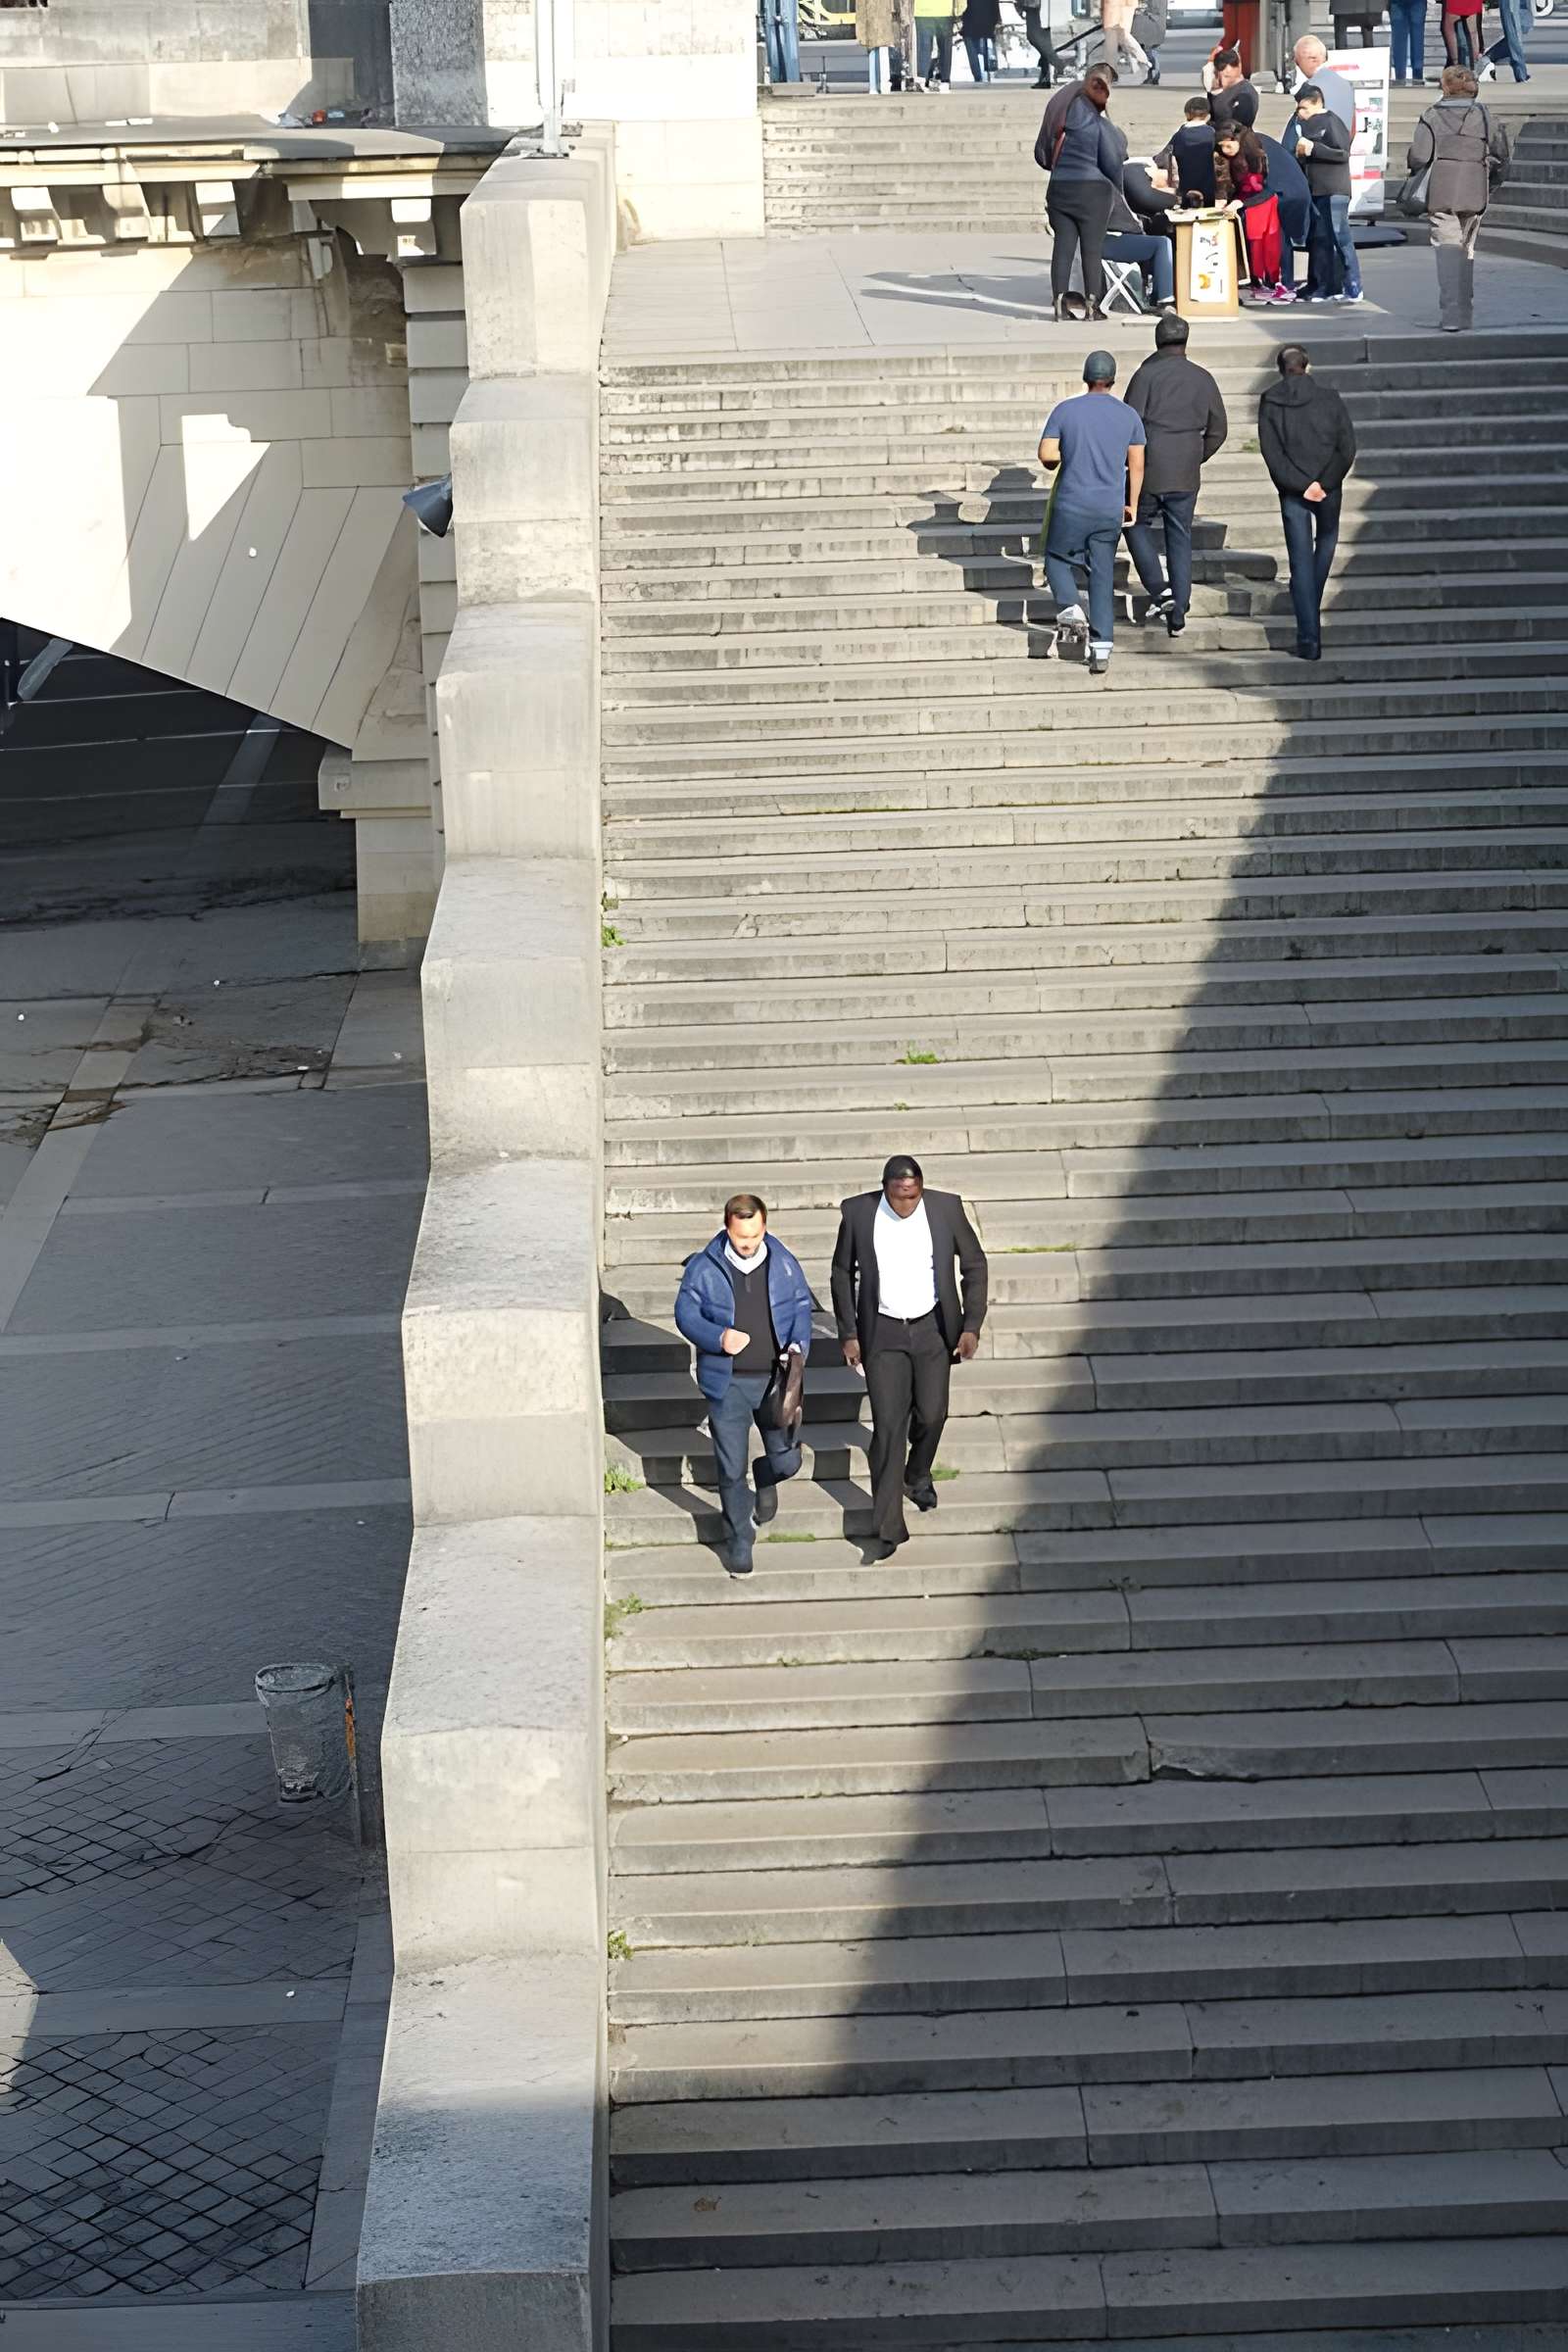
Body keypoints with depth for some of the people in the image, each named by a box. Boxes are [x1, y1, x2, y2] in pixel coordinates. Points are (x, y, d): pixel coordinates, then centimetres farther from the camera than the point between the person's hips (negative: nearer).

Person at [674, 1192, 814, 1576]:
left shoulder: (784, 1264, 0)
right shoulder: (704, 1268, -6)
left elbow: (801, 1309, 9)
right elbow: (686, 1314, -3)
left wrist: (798, 1346, -11)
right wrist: (719, 1339, -21)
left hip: (775, 1379, 2)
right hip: (727, 1384, -2)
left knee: (787, 1459, 5)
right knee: (731, 1469, 3)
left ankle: (765, 1481, 43)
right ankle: (738, 1542, 22)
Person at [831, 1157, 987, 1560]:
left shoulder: (946, 1208, -13)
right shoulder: (858, 1212, -14)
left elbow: (975, 1265, -1)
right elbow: (843, 1273, 0)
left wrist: (972, 1325, -8)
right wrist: (848, 1333, -3)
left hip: (933, 1329, 1)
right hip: (882, 1332, -1)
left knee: (931, 1415, 12)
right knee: (888, 1425, -5)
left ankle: (918, 1474, 46)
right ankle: (888, 1527, 0)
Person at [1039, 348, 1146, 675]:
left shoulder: (1065, 410, -5)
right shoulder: (1129, 415, 2)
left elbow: (1046, 455, -7)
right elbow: (1136, 465, 5)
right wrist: (1132, 504, 15)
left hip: (1071, 504, -2)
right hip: (1111, 509, 2)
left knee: (1056, 557, 20)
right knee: (1103, 574, 8)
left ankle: (1070, 610, -4)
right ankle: (1101, 648, 2)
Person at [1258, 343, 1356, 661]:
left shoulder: (1269, 403, -3)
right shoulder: (1330, 399, -2)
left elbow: (1271, 453, -11)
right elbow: (1348, 448, -8)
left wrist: (1301, 485, -12)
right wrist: (1324, 483, -5)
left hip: (1291, 492, 0)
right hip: (1328, 489, 1)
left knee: (1301, 562, 1)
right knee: (1327, 540, 28)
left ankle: (1309, 639, -5)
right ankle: (1312, 609, 27)